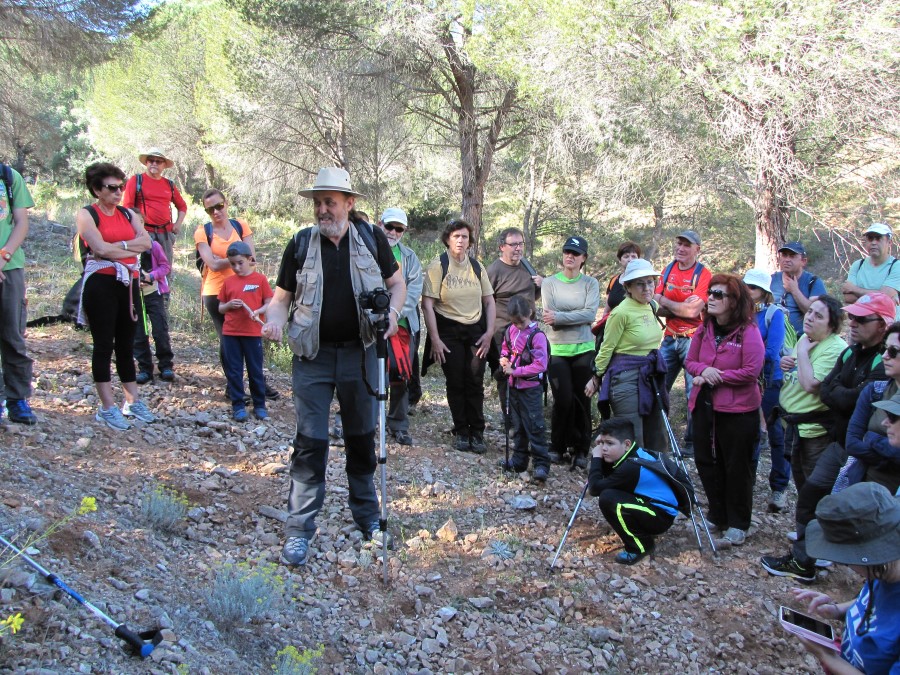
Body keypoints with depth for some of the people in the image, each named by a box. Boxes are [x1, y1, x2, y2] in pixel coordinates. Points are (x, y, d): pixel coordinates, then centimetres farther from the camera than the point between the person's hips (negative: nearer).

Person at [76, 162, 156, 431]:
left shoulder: (128, 214, 14)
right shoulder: (87, 215, -1)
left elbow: (145, 241, -2)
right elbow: (101, 249, -15)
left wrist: (118, 246, -13)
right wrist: (132, 249, -4)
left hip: (128, 283, 5)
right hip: (101, 284, -5)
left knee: (126, 345, 11)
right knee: (104, 345, -3)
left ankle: (133, 402, 18)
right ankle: (108, 408, 0)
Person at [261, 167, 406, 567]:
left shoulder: (371, 238, 1)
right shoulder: (300, 244, 0)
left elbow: (397, 283, 10)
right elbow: (281, 298, 3)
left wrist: (392, 312, -11)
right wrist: (274, 321, -19)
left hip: (360, 353, 1)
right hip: (313, 355, -1)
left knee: (362, 438, 13)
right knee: (310, 441, -3)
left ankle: (367, 517, 29)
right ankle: (299, 529, 6)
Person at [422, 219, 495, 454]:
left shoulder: (477, 267, 7)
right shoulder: (438, 266, -6)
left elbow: (489, 301, 12)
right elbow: (427, 304, -10)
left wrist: (489, 333, 1)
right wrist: (435, 339, -14)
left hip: (475, 330, 2)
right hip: (448, 331, -2)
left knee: (475, 382, -3)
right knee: (455, 383, 2)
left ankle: (477, 432, 7)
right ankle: (461, 432, 14)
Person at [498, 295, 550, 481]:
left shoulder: (537, 335, -17)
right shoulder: (511, 330, 3)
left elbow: (540, 365, -20)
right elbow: (505, 348, 21)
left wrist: (515, 371, -20)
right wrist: (504, 359, -2)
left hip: (531, 388, -7)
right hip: (514, 386, 7)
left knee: (535, 426, -4)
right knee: (518, 425, 16)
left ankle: (541, 464, 2)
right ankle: (519, 460, 27)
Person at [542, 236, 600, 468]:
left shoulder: (590, 283, 4)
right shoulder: (549, 283, 3)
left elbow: (590, 314, -11)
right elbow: (549, 316, -6)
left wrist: (560, 317, -17)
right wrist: (576, 317, -14)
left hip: (583, 349, 1)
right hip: (557, 349, -1)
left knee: (582, 400, 3)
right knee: (563, 400, -6)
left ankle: (581, 450, 17)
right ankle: (557, 447, 14)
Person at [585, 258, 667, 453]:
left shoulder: (652, 307, 8)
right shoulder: (622, 312, -15)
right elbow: (607, 348, -8)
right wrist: (596, 378, -1)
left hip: (652, 377, 8)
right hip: (627, 378, -8)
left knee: (657, 440, 14)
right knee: (632, 442, -4)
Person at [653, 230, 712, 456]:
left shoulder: (703, 274, -8)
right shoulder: (668, 270, 9)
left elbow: (693, 311, -17)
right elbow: (656, 307, 2)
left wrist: (665, 302, -6)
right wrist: (682, 306, -15)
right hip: (670, 338, 6)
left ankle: (692, 443, 9)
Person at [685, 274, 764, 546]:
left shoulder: (748, 331, -14)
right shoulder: (704, 329, 6)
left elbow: (752, 371, -19)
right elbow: (690, 361, 8)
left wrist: (716, 376, -17)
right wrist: (703, 370, -14)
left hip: (738, 410, -6)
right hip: (704, 406, 7)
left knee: (736, 467, 4)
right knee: (706, 462, 14)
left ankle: (737, 525, 18)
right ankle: (717, 516, 31)